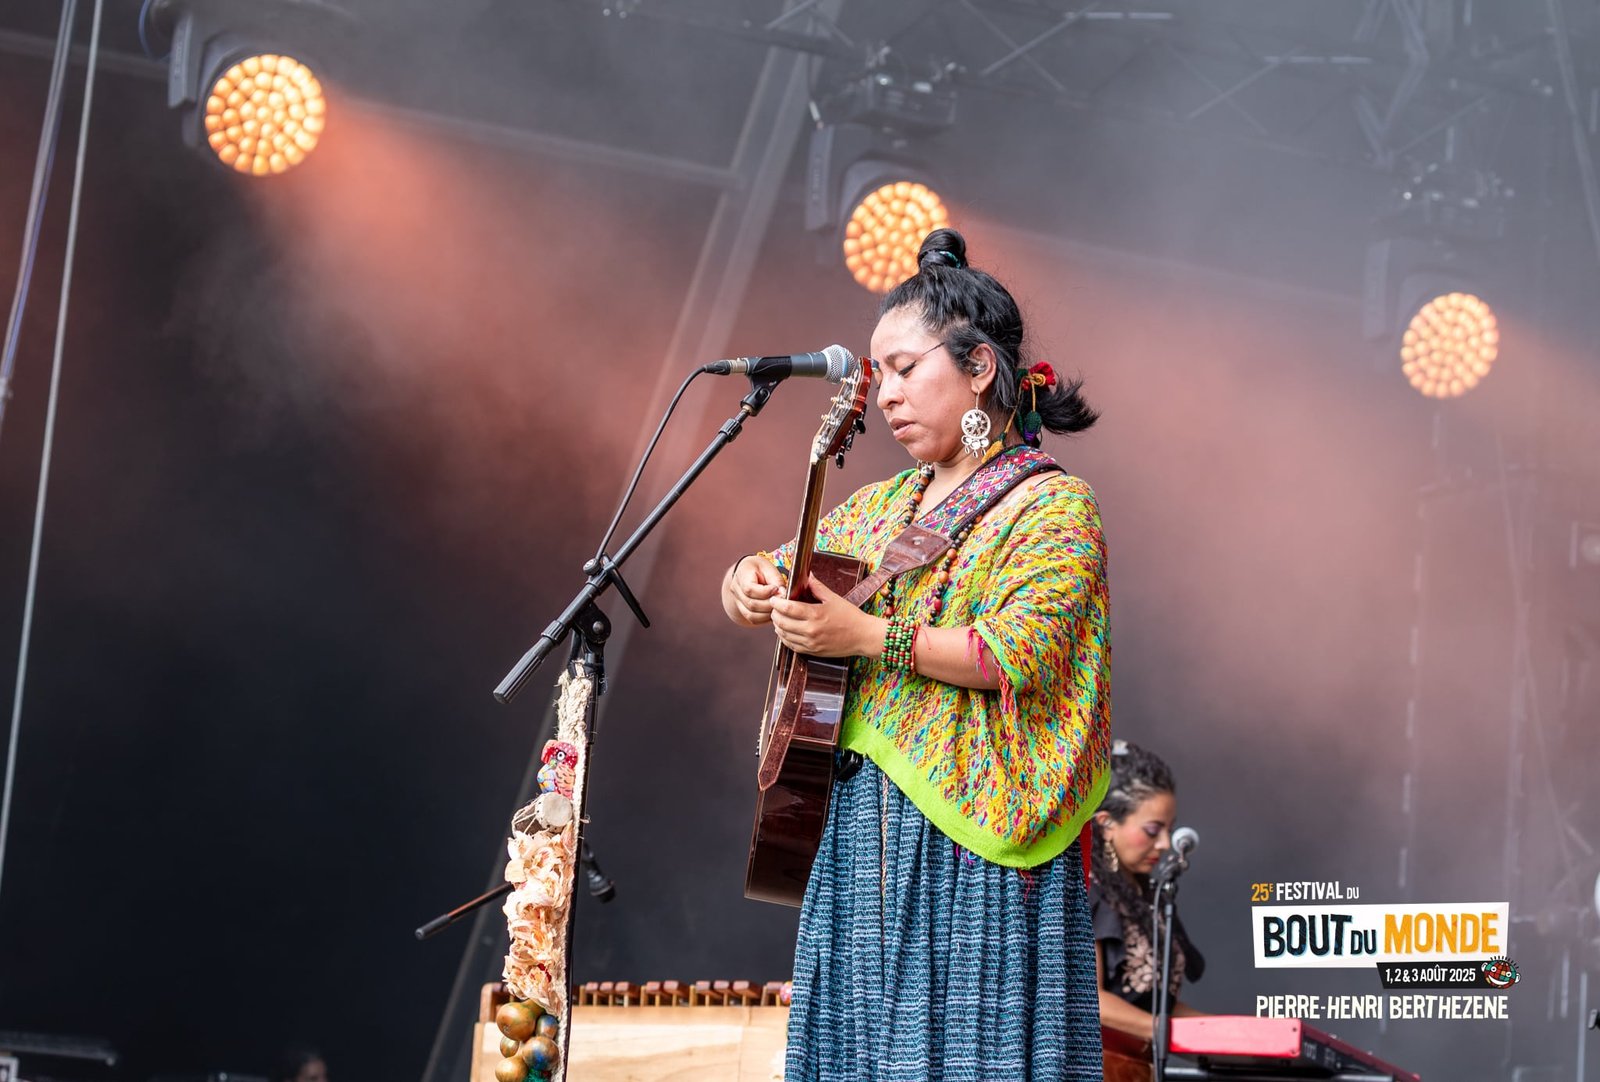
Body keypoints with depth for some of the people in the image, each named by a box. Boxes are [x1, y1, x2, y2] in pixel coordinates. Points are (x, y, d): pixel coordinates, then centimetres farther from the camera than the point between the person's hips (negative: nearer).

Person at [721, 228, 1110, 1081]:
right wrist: (750, 585, 3)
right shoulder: (882, 506, 19)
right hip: (859, 827, 7)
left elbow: (1021, 654, -17)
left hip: (973, 843, -7)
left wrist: (866, 636, -21)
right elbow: (778, 579, 27)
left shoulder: (1051, 505, -4)